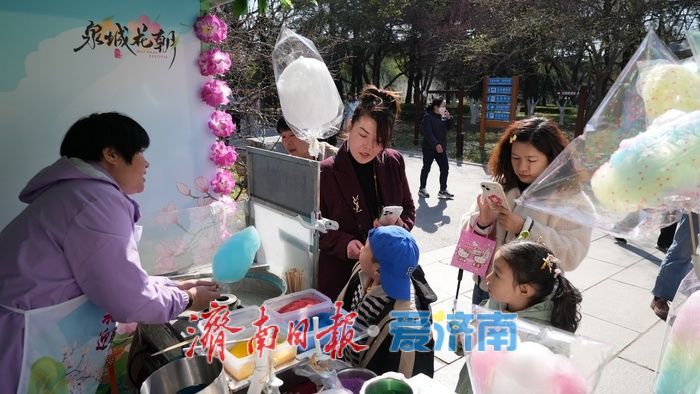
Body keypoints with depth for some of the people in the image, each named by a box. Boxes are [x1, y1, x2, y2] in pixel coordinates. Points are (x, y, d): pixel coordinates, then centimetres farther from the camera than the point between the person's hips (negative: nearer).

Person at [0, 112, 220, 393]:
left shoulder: (77, 192, 14)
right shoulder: (98, 200, -19)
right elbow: (130, 300, -18)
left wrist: (174, 286, 14)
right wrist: (186, 300, -2)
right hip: (33, 362, -10)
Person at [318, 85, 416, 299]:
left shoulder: (394, 162, -2)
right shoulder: (325, 173, -13)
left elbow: (408, 210, 9)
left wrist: (397, 226, -13)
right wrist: (343, 243, -23)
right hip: (340, 277, -3)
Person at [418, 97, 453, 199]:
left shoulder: (443, 117, 10)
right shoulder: (428, 117, -12)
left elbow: (448, 127, 11)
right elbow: (428, 133, -19)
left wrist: (449, 118, -5)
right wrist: (436, 144, -26)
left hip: (441, 148, 7)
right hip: (429, 148, -7)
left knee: (445, 168, 2)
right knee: (426, 168, 6)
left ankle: (443, 190, 10)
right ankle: (422, 189, 19)